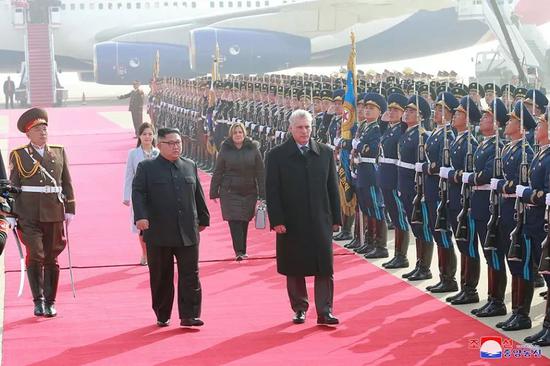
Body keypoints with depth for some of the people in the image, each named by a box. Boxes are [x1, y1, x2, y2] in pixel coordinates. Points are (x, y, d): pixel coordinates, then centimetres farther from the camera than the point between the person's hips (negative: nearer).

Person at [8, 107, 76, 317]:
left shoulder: (59, 152, 11)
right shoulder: (19, 155, 3)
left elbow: (67, 183, 12)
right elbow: (13, 187, 2)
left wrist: (69, 209, 7)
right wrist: (12, 214, -3)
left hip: (54, 214, 3)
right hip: (29, 215, -2)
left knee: (51, 258, 7)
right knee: (35, 255, -9)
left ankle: (50, 302, 16)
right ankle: (38, 300, 2)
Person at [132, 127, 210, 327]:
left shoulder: (190, 166, 12)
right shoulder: (146, 167, 1)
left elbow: (198, 195, 17)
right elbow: (138, 193, -7)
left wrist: (203, 219, 18)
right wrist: (141, 216, -22)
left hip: (188, 233, 2)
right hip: (158, 234, -2)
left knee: (190, 275, -3)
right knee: (161, 277, 7)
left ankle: (189, 316, 0)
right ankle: (162, 316, 19)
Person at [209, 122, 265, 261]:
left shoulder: (253, 149, 1)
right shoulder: (225, 151, 0)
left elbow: (260, 173, 1)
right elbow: (217, 173, 3)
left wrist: (262, 193, -3)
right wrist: (214, 192, 1)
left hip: (249, 192, 1)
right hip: (230, 192, -1)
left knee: (244, 222, 8)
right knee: (235, 222, -9)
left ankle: (242, 250, 19)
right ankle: (239, 251, -11)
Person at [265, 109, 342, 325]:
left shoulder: (325, 153, 7)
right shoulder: (277, 155, 0)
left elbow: (332, 188, 10)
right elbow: (272, 191, -2)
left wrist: (336, 218, 6)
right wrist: (276, 220, -10)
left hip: (320, 221, 2)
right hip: (291, 223, -1)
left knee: (324, 268, -1)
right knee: (294, 269, 7)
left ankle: (324, 311, 3)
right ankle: (299, 309, 20)